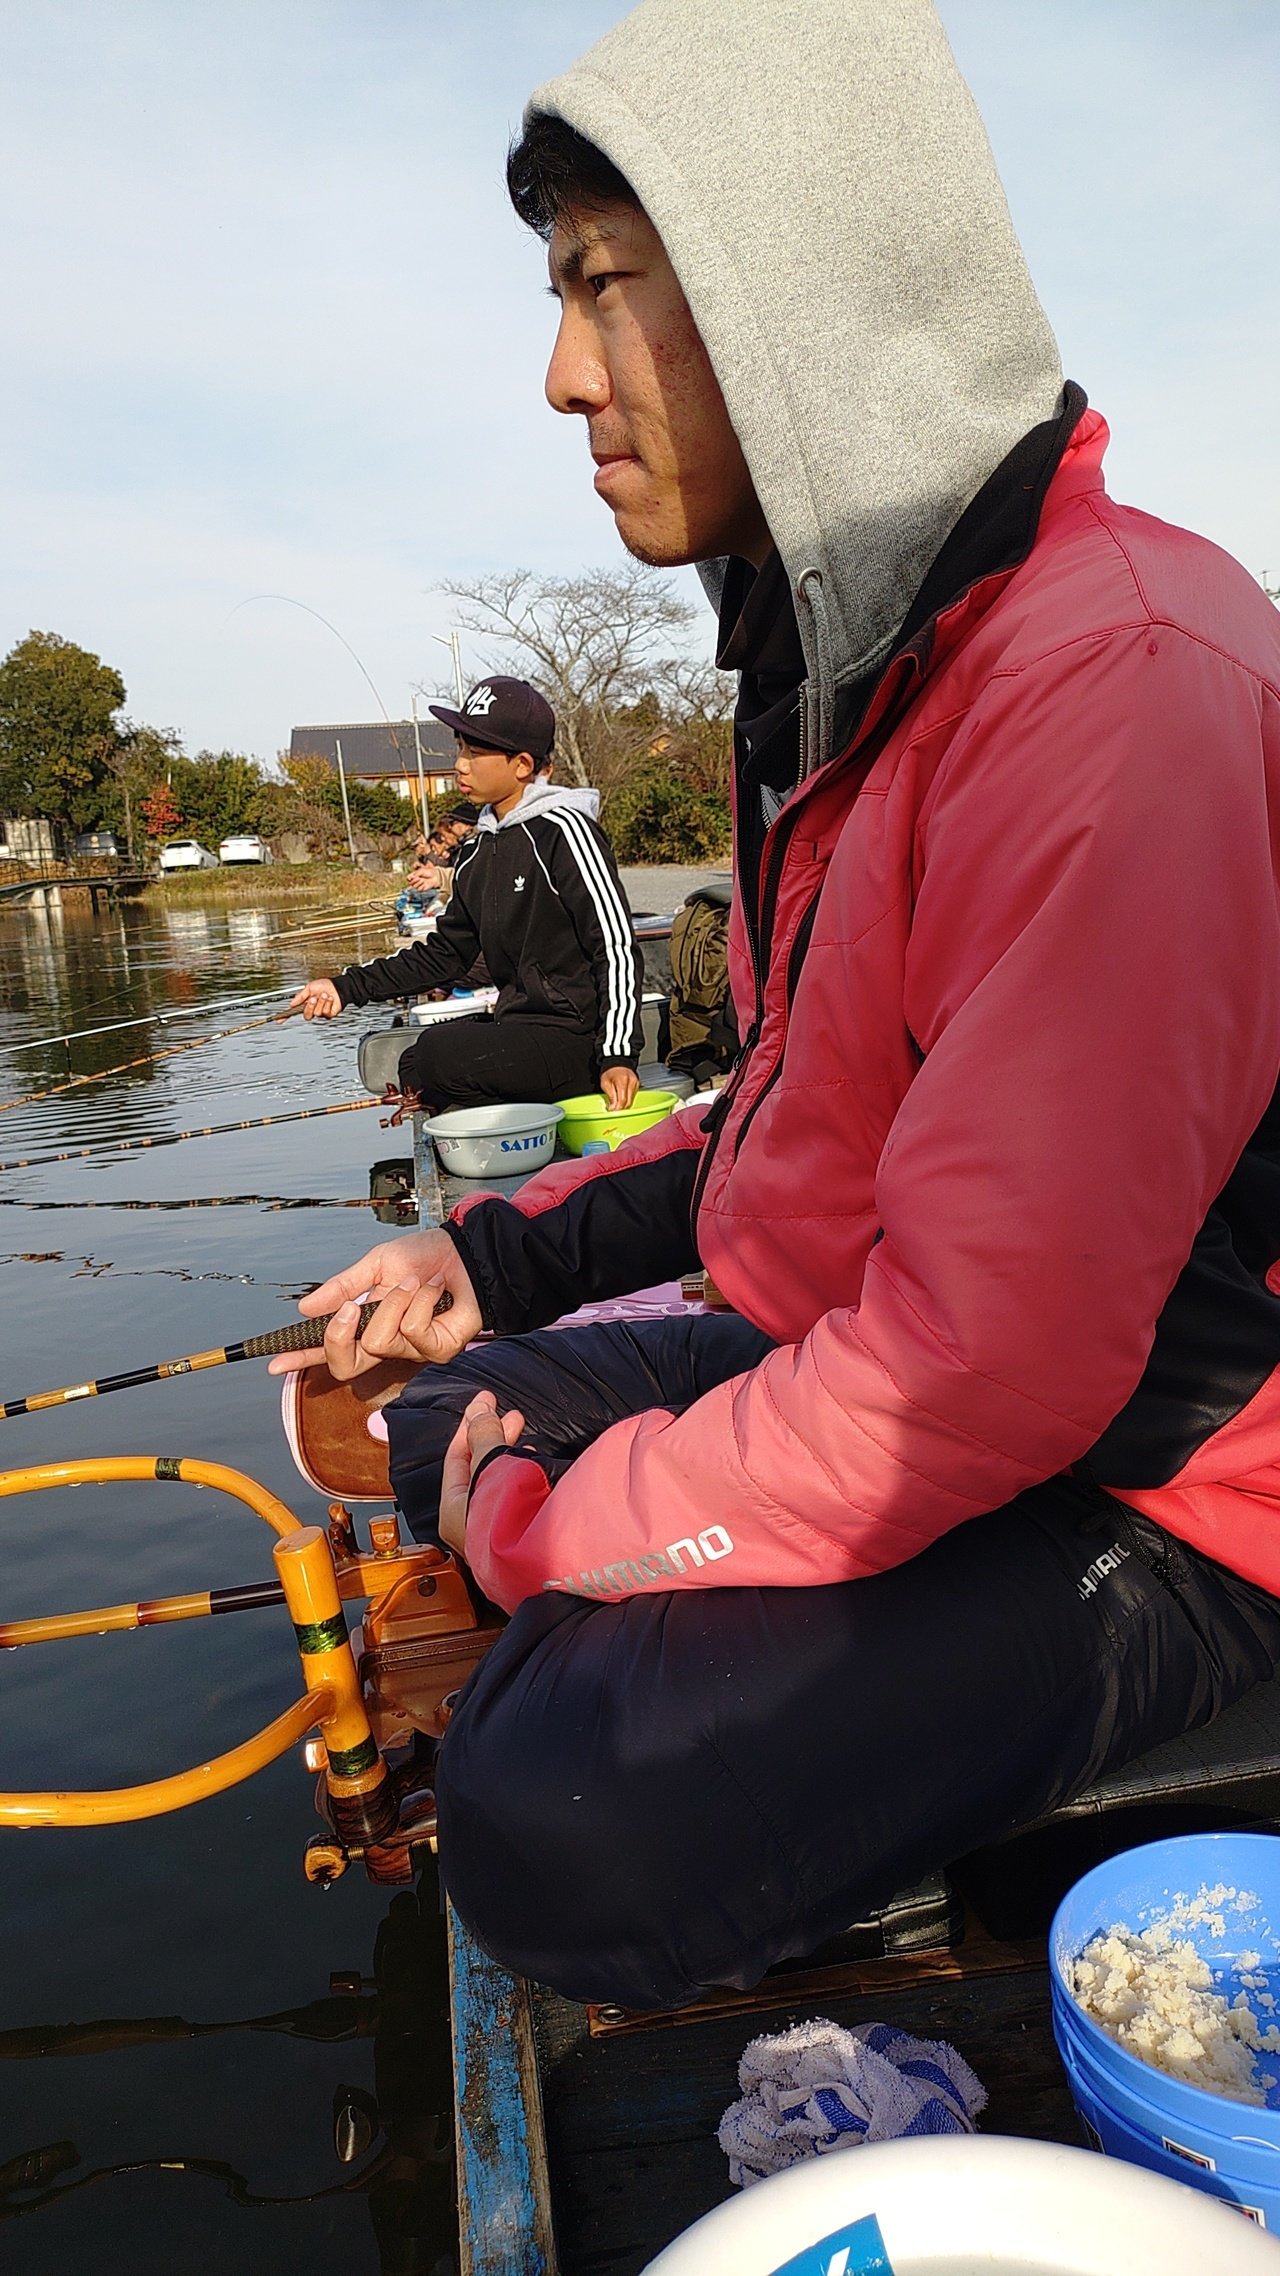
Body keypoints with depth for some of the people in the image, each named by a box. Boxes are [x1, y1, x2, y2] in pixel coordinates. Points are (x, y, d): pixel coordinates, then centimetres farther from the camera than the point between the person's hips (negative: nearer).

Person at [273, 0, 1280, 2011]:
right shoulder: (850, 661, 9)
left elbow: (994, 1353, -30)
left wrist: (556, 1524, -16)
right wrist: (500, 1257, 6)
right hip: (880, 1376, 9)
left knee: (561, 1822, -26)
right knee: (444, 1425, 12)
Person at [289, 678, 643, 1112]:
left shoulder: (562, 830, -12)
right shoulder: (477, 850, 12)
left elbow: (617, 945, -17)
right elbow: (446, 953, 18)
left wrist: (617, 1055, -25)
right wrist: (347, 987, 11)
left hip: (574, 1038, -9)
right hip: (513, 1026, 9)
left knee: (441, 1052, -25)